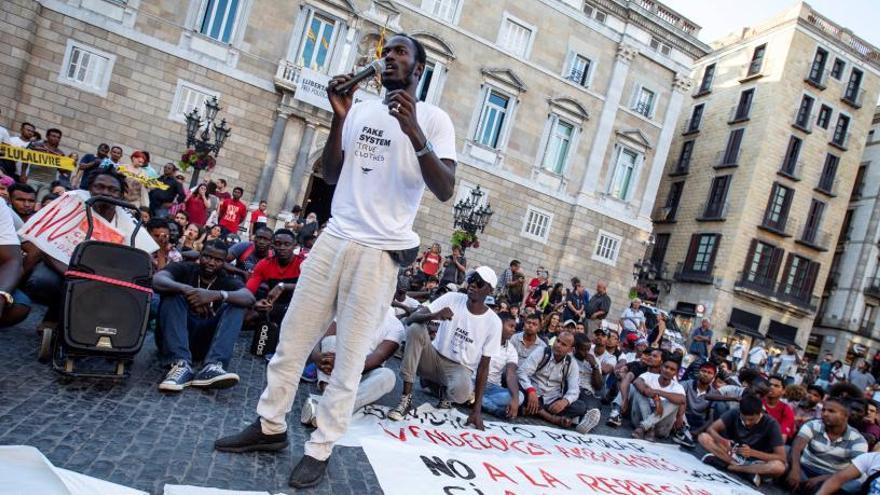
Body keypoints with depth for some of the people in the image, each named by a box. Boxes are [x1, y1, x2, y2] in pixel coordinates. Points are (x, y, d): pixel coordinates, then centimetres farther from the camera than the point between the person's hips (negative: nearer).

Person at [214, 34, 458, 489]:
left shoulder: (434, 119, -1)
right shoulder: (362, 110, 14)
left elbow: (445, 190, -11)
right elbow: (330, 175, 11)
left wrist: (415, 133, -23)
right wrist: (338, 119, -2)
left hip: (381, 251, -5)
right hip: (334, 237, 5)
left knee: (350, 356, 2)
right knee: (293, 336, 10)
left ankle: (320, 448, 17)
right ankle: (270, 425, 26)